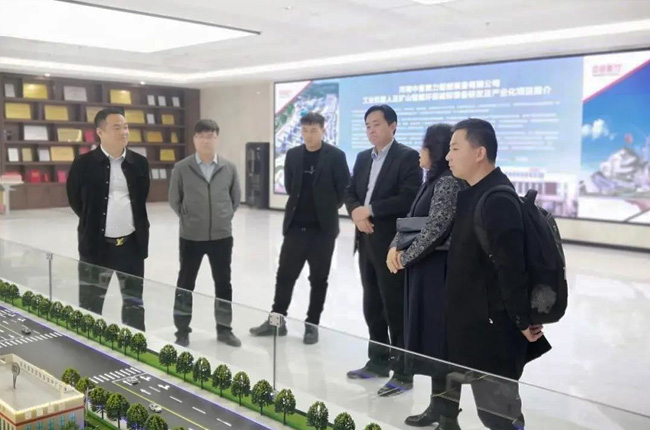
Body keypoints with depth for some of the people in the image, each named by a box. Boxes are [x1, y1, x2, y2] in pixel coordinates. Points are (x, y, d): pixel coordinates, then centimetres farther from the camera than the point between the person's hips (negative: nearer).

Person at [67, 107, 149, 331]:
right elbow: (75, 199, 3)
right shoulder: (84, 164, -8)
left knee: (134, 301, 16)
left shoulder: (139, 163, 1)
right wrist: (93, 222, 9)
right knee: (90, 304, 8)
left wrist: (135, 224, 12)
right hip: (97, 244, -3)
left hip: (132, 244, 3)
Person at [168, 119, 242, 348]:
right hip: (191, 237, -2)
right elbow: (174, 200, 3)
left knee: (223, 283, 12)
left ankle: (224, 329, 26)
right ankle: (182, 331, 23)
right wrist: (188, 220, 4)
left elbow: (236, 198, 11)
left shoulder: (229, 168, -1)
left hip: (222, 236, 2)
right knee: (185, 284, 9)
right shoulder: (181, 168, -7)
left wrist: (224, 218, 5)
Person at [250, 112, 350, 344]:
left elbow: (344, 189, -4)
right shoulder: (293, 155, 4)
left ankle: (312, 324, 19)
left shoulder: (336, 156, -8)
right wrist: (300, 205, 13)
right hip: (295, 226, 4)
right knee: (285, 274, 9)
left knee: (318, 279, 7)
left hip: (323, 228, -3)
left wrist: (328, 208, 6)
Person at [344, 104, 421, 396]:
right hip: (366, 241, 8)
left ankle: (403, 372, 7)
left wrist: (370, 210, -18)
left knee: (396, 308, -2)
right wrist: (356, 212, -8)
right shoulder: (363, 158, 15)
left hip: (392, 243, -7)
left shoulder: (408, 157, -9)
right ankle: (378, 361, 29)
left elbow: (409, 198, -19)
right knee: (372, 306, 15)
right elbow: (350, 192, 13)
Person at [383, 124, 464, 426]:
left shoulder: (449, 182, -15)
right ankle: (440, 401, 23)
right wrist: (395, 247, -1)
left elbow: (434, 229, -21)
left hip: (437, 268, -10)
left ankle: (441, 406, 11)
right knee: (427, 336, 13)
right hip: (423, 266, 10)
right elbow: (411, 220, 15)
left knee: (437, 337, -1)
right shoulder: (433, 180, 15)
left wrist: (404, 258, -11)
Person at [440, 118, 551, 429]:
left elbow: (511, 268, -24)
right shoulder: (473, 192, 8)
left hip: (491, 326, -9)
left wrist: (522, 321, -18)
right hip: (468, 321, 9)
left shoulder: (498, 201, -23)